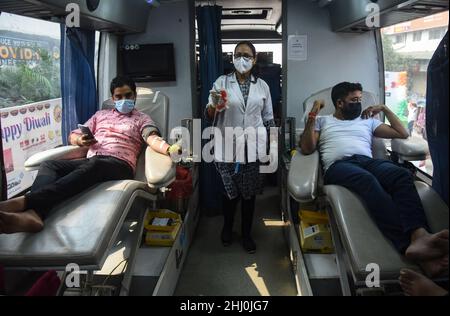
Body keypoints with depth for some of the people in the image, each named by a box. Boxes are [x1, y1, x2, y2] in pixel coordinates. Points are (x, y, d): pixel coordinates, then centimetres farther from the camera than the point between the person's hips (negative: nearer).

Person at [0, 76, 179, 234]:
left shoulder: (142, 119, 18)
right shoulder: (100, 115, 31)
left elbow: (153, 139, -4)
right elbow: (73, 135, 28)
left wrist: (170, 149, -30)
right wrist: (80, 140, 0)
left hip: (119, 165, -5)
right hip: (90, 162, 5)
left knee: (92, 166, -39)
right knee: (49, 165, -23)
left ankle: (26, 201, -55)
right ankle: (33, 213, -53)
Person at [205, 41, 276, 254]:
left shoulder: (262, 85, 6)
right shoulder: (222, 82, -1)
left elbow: (268, 119, 11)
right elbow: (210, 116, -5)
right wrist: (214, 105, -27)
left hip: (253, 148, 2)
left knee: (249, 193, 8)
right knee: (230, 192, 6)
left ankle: (247, 234, 27)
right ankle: (227, 227, 33)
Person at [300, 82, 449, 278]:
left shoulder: (367, 121, 34)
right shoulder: (323, 121, 26)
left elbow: (403, 134, 31)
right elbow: (306, 149, 11)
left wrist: (384, 109, 30)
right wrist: (312, 117, 3)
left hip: (368, 161, 4)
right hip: (338, 165, -3)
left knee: (403, 175, -33)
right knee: (368, 180, -41)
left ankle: (419, 235, -57)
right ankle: (408, 242, -59)